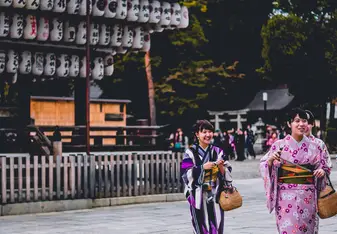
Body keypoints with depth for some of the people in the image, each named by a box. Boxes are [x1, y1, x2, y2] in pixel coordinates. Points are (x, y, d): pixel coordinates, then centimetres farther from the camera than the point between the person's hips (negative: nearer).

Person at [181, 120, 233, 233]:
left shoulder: (218, 152, 8)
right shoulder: (190, 153, -2)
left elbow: (228, 174, 8)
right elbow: (186, 174, -8)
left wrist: (221, 166, -12)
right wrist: (203, 167, -17)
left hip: (215, 196, 3)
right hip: (199, 196, -3)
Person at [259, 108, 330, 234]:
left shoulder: (313, 146, 4)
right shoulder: (280, 145, -2)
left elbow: (322, 166, 14)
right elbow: (264, 167, 1)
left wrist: (322, 171, -7)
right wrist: (271, 159, -19)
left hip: (308, 196, 2)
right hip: (287, 195, -2)